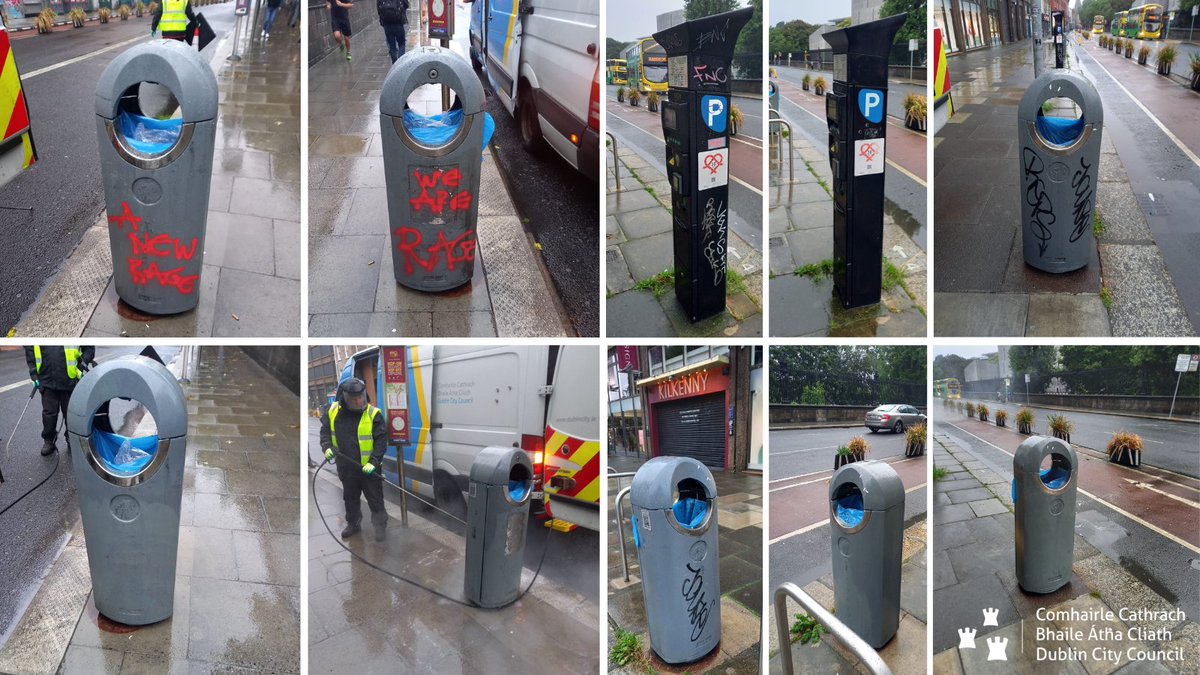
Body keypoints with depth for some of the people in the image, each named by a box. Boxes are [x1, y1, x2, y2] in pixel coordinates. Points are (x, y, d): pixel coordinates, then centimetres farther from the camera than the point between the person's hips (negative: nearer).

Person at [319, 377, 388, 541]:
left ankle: (381, 526, 19)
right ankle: (353, 524, 39)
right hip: (346, 467, 5)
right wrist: (327, 447, -10)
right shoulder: (333, 412, -4)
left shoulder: (373, 414, -16)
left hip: (368, 468, -4)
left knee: (375, 499, 5)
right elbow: (325, 431, 9)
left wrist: (373, 462, -24)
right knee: (350, 498, 21)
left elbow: (381, 441, -15)